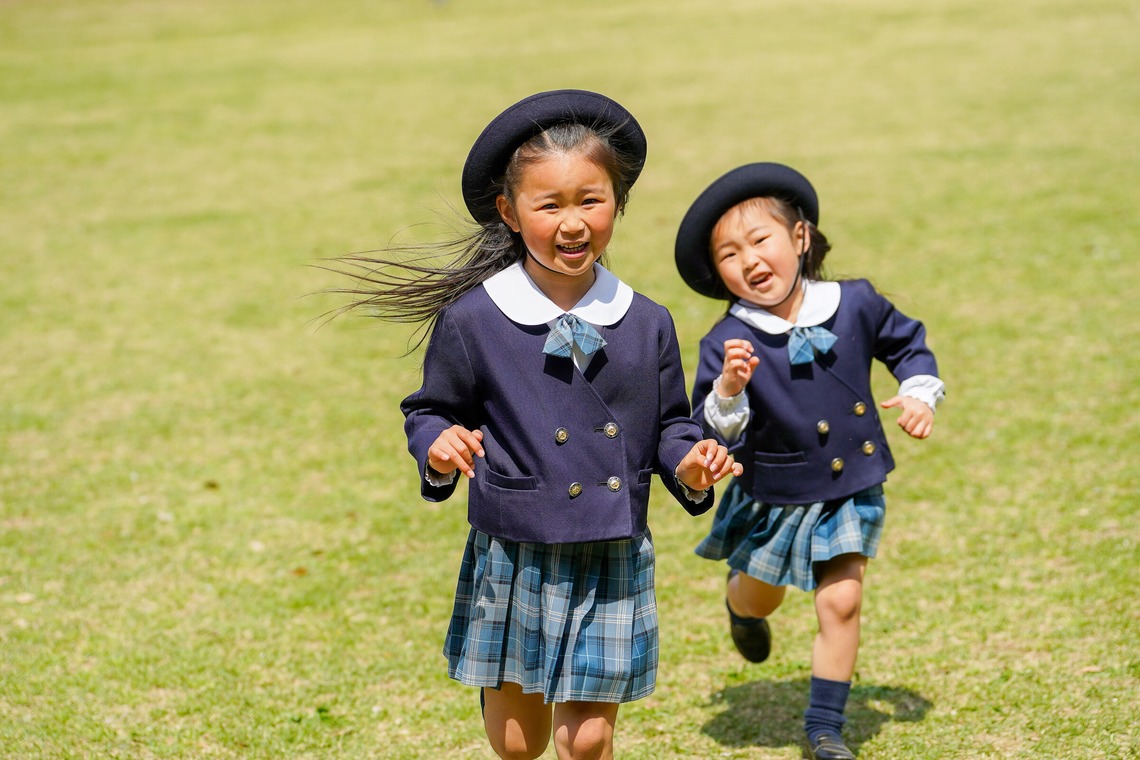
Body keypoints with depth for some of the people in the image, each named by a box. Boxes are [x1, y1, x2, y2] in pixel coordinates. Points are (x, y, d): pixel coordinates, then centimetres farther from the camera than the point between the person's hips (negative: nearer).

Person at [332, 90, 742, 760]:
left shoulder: (647, 324, -1)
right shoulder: (472, 320, -9)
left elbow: (668, 425, 10)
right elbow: (431, 411, 2)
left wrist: (690, 464, -10)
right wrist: (440, 447, -20)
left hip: (615, 564, 1)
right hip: (514, 558, -1)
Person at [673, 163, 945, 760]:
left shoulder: (855, 304, -10)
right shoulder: (728, 344, -20)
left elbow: (906, 343, 10)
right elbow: (712, 434, -22)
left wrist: (919, 394, -4)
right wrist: (728, 391, -39)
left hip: (850, 492, 1)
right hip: (773, 501, -1)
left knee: (841, 603, -4)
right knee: (760, 595, 20)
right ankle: (742, 610, 60)